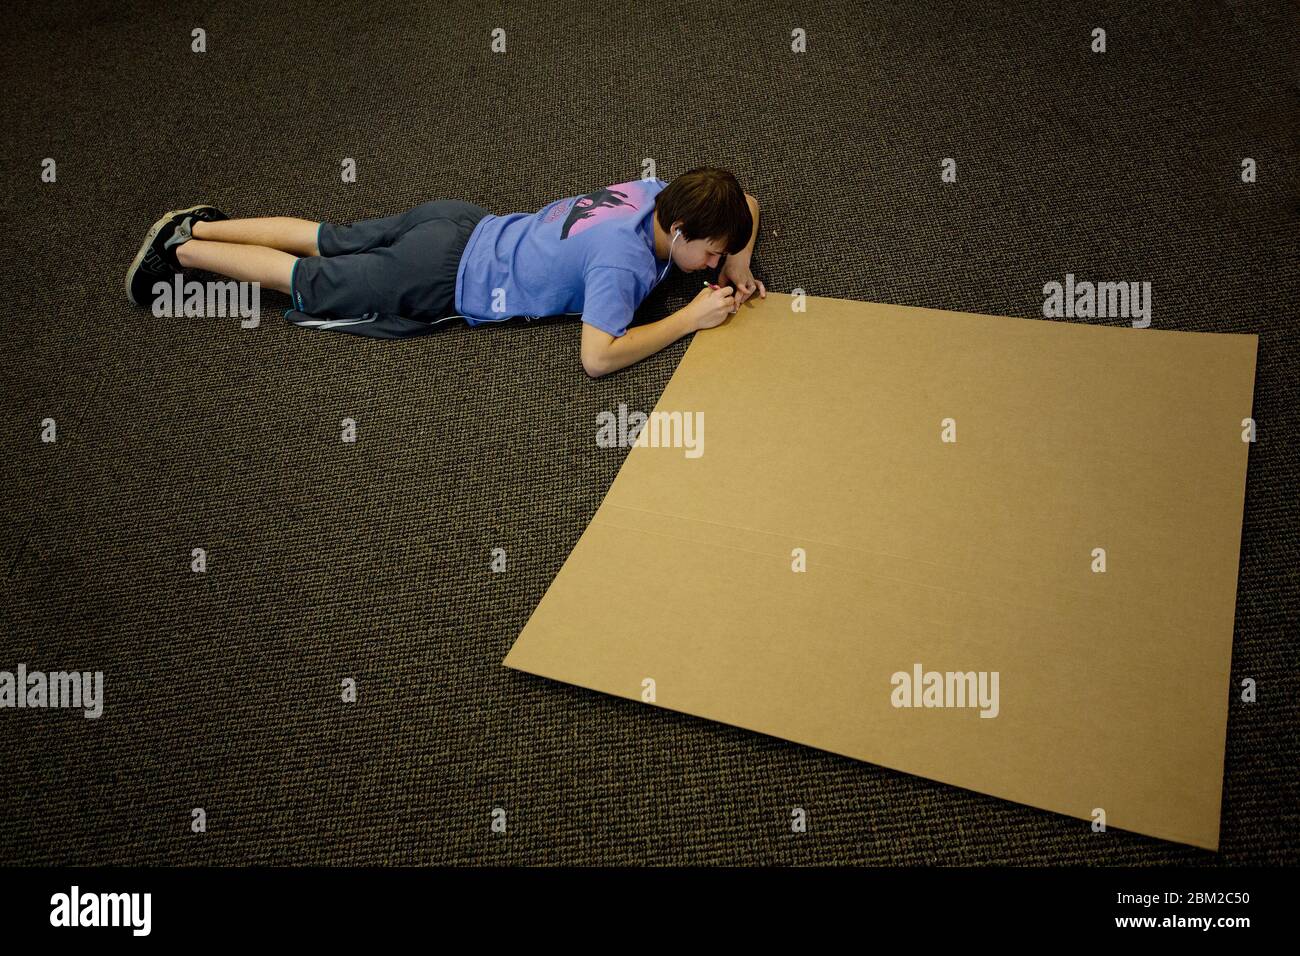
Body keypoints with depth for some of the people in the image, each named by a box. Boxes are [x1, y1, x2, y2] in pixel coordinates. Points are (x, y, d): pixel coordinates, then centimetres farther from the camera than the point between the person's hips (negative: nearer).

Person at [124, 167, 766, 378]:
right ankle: (182, 252, 23)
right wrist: (690, 319, -30)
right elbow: (597, 357, -38)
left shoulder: (656, 192, -5)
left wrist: (737, 270, -6)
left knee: (329, 240, 23)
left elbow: (744, 203, 12)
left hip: (460, 226, 7)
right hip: (443, 281, -7)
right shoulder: (624, 261, -30)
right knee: (307, 280, 11)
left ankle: (198, 226, 34)